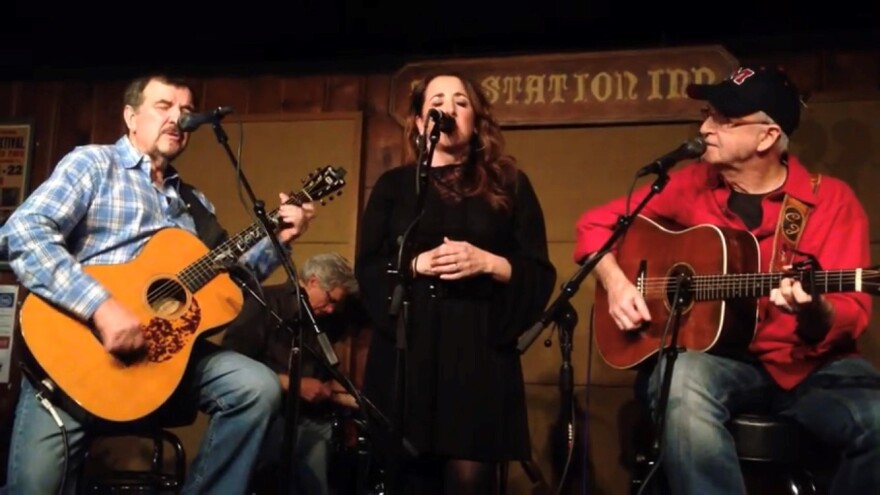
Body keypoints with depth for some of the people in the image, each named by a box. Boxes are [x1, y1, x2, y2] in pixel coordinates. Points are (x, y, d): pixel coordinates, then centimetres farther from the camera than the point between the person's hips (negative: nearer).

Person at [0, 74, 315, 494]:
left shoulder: (195, 203, 21)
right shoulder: (94, 163, 1)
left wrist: (275, 239, 8)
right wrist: (99, 306, -26)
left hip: (165, 344, 6)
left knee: (258, 386, -16)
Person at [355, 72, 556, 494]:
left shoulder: (508, 184, 11)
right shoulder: (393, 185, 14)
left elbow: (540, 275, 6)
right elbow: (367, 269, 6)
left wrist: (488, 263, -11)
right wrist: (417, 264, -10)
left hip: (481, 348, -1)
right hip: (407, 347, 1)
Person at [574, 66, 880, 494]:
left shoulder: (831, 199, -1)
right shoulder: (690, 185, 5)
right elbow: (595, 223, 15)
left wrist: (815, 312, -29)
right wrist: (615, 282, -4)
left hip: (811, 362, 1)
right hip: (716, 354, 0)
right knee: (684, 387, -37)